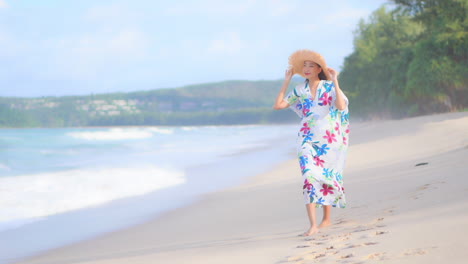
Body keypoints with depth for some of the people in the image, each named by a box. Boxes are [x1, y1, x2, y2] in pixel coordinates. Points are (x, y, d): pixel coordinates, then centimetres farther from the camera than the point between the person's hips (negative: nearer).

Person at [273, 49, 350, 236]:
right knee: (309, 177, -14)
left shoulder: (329, 87, -2)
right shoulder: (300, 90, 7)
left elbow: (341, 106, -19)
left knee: (326, 177, 9)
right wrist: (286, 82, 4)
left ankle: (327, 218, 27)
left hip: (328, 140, -1)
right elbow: (278, 105, 3)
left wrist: (335, 81, -18)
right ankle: (313, 225, -20)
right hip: (307, 140, 1)